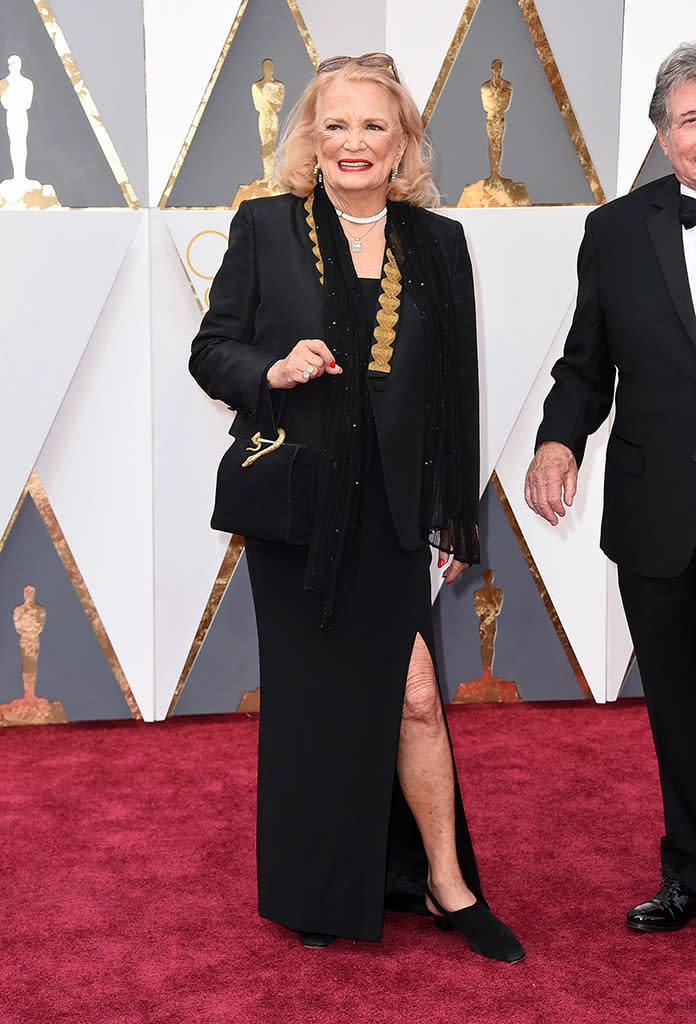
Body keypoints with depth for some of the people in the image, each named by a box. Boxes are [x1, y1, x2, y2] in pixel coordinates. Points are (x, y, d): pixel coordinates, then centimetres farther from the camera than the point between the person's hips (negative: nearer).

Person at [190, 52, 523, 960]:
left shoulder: (437, 243, 6)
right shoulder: (264, 228, 1)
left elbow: (456, 392, 6)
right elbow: (210, 353, 3)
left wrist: (457, 518, 5)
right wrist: (271, 371, -19)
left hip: (392, 511, 1)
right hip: (294, 504, 0)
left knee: (413, 694, -4)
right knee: (313, 698, 10)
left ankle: (446, 885, 16)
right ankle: (316, 890, 27)